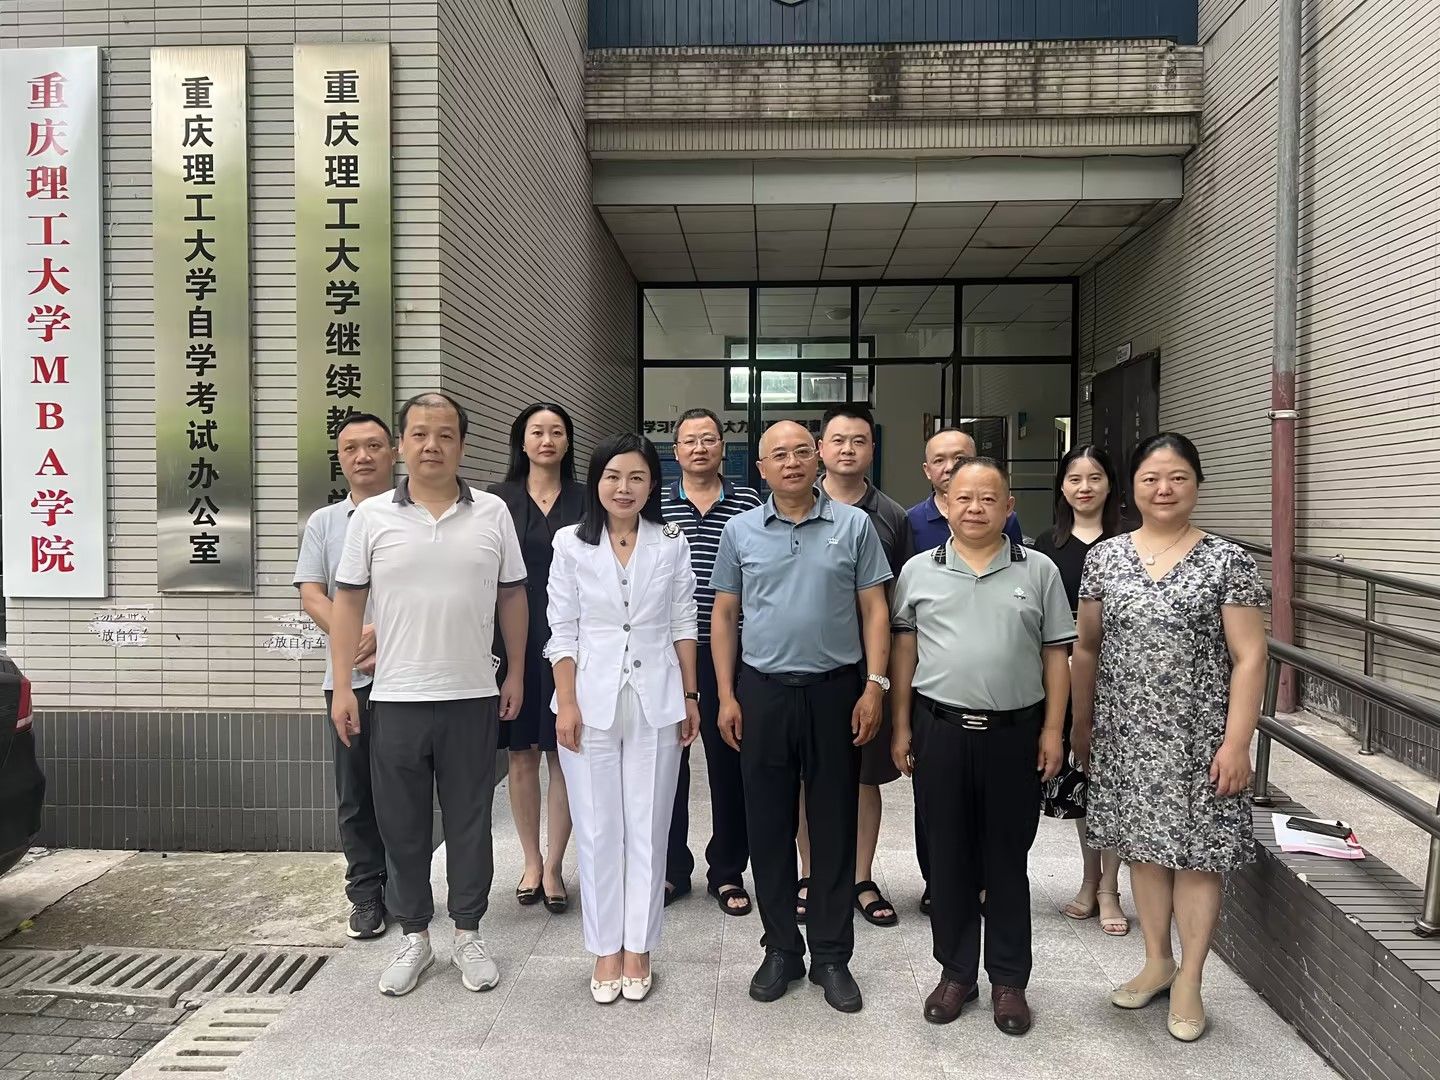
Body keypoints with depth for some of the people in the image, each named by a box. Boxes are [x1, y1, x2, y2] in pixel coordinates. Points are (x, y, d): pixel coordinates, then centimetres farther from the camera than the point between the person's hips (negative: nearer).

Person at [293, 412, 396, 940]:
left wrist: (384, 629, -17)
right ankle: (366, 894, 21)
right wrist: (354, 641, -12)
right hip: (350, 677, 3)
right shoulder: (323, 522, 12)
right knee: (355, 793, 8)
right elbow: (311, 595, 3)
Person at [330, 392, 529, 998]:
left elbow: (512, 596, 7)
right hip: (395, 699, 0)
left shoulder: (493, 513, 2)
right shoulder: (372, 516, 0)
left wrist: (516, 673, 5)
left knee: (469, 821, 10)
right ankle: (414, 936, 28)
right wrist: (341, 687, -2)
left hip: (473, 698, 0)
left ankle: (468, 934, 27)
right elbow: (348, 601, 2)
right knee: (402, 823, 11)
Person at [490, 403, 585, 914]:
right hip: (514, 637, 1)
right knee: (521, 753, 8)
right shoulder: (499, 499, 5)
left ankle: (554, 865, 15)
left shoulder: (584, 501, 5)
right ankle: (532, 862, 23)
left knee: (564, 753, 3)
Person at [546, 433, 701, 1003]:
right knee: (597, 829, 7)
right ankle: (605, 950, 22)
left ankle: (638, 947, 23)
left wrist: (690, 696, 4)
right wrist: (566, 703, -6)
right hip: (592, 701, 0)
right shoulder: (571, 544, -1)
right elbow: (562, 630, -1)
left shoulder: (671, 544, 2)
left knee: (648, 829, 8)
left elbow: (682, 624, 5)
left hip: (655, 701, 1)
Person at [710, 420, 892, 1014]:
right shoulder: (740, 531, 5)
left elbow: (874, 611, 2)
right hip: (762, 693, 1)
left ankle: (831, 956, 23)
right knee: (769, 828, 10)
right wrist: (726, 696, 1)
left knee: (834, 828, 8)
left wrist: (875, 686, -7)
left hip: (835, 691, -1)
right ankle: (781, 948, 27)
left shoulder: (853, 525, 2)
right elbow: (723, 615, 7)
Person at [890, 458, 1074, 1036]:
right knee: (948, 856, 11)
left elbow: (1056, 655, 4)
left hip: (1014, 732, 0)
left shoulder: (1039, 571, 3)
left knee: (1007, 859, 10)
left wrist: (1052, 730, -1)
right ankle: (955, 971, 27)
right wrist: (902, 728, 4)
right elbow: (904, 651, 6)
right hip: (940, 729, 1)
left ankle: (1008, 979, 26)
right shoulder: (919, 570, 3)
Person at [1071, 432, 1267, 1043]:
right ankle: (1157, 962, 31)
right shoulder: (1104, 557, 3)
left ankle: (1188, 981, 21)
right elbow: (1087, 648, 10)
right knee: (1143, 847, 13)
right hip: (1126, 734, 3)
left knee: (1196, 853, 4)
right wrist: (1081, 723, 12)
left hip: (1197, 736, -3)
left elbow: (1248, 658, -7)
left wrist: (1237, 742, -12)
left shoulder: (1227, 561, -5)